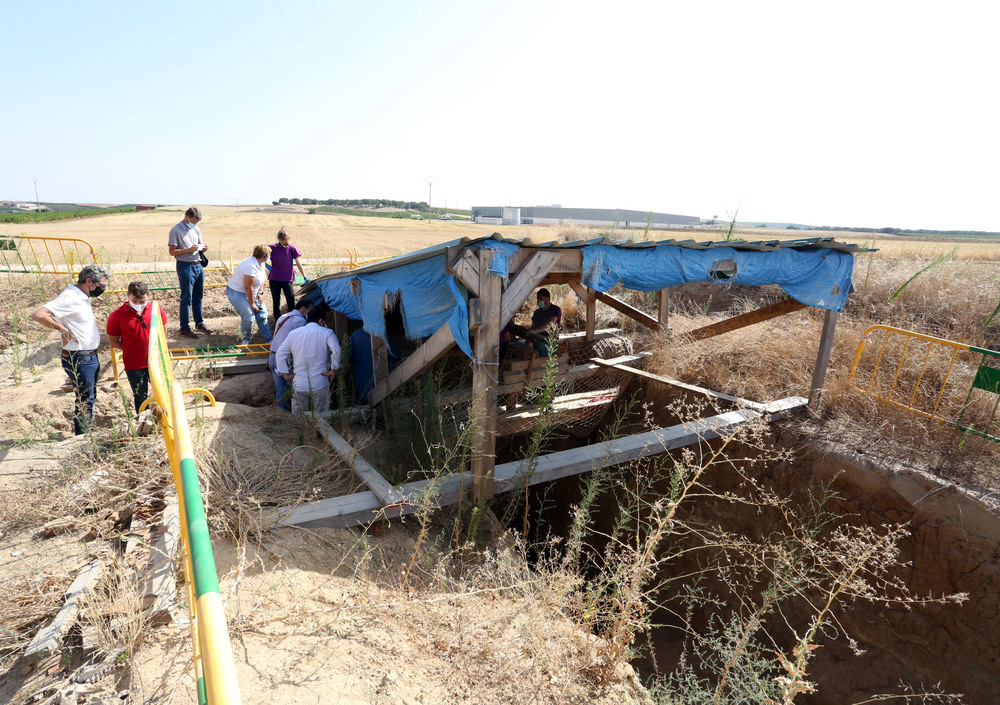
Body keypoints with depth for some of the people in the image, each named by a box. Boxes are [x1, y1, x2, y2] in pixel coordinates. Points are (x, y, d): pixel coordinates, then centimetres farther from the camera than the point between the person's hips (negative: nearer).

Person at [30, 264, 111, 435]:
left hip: (90, 356, 10)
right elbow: (38, 315, -27)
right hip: (79, 359, -10)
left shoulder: (83, 297, 10)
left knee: (90, 398, 17)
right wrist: (63, 329, -20)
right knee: (85, 401, -4)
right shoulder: (70, 298, -19)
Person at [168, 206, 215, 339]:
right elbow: (172, 251, -11)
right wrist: (189, 250, -22)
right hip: (185, 267, -6)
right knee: (186, 299, -1)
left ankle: (199, 323, 28)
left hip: (198, 266, 6)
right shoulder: (176, 230, -8)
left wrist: (203, 248, -4)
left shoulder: (197, 230, 12)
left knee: (198, 297, 15)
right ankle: (184, 328, 8)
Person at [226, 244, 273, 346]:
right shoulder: (251, 266, -31)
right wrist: (252, 304, -18)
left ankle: (269, 340, 11)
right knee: (249, 316, -17)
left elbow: (262, 278, 14)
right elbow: (248, 288, -28)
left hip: (252, 292, 9)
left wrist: (260, 293, 2)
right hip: (236, 292, -9)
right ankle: (246, 340, 7)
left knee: (262, 314, 5)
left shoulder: (260, 263, -2)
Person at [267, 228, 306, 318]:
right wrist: (268, 267, -8)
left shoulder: (292, 248, -3)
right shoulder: (272, 248, -3)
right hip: (274, 280, 1)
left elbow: (298, 263, 1)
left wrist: (304, 276, 0)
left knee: (291, 302, -7)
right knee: (276, 303, 8)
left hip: (287, 279, -1)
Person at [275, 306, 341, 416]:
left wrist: (285, 374, 11)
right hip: (319, 384, -3)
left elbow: (281, 353, 11)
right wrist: (334, 369, -9)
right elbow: (336, 350, -20)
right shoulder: (327, 333, -3)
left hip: (299, 384, 4)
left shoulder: (293, 333, 12)